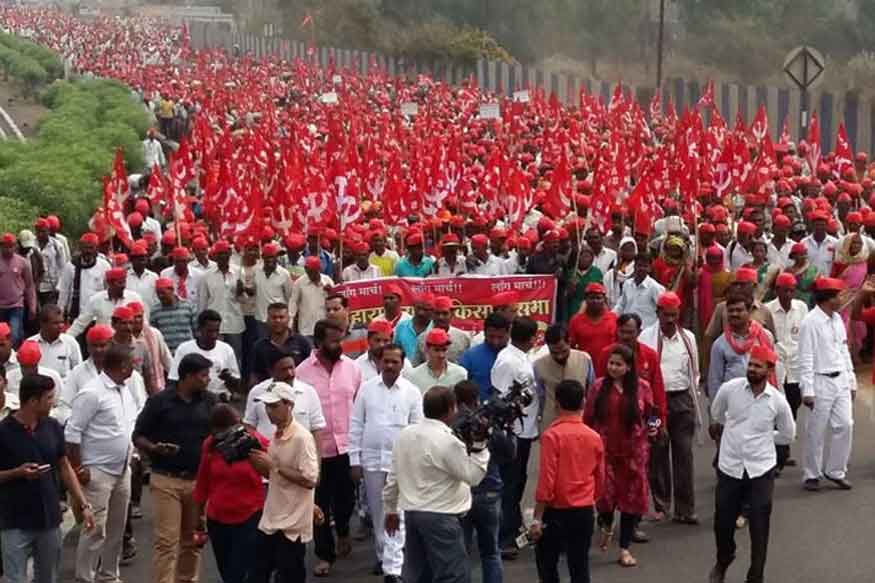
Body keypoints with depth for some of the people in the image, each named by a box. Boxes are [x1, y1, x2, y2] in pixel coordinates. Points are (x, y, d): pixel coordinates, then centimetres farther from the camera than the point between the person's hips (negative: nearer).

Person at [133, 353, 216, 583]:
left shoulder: (210, 401, 6)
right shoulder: (159, 401, -5)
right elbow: (138, 436, 0)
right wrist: (154, 448, -20)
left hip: (200, 479, 4)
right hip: (167, 480, -4)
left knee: (192, 539, 11)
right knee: (167, 540, -6)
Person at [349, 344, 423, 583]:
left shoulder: (412, 392, -2)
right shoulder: (366, 388, 2)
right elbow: (356, 426, 4)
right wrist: (354, 460, 1)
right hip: (371, 459, 2)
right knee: (378, 513, 13)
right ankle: (383, 555, 29)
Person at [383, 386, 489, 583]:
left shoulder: (404, 435, 6)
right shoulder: (448, 441, -17)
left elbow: (393, 477, 12)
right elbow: (473, 476, -11)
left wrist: (390, 509, 22)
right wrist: (479, 446, -4)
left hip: (411, 513, 8)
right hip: (440, 517, -8)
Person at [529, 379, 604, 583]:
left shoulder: (552, 435, -14)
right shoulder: (595, 437, 1)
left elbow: (546, 481, -16)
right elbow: (599, 479, 11)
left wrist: (537, 518, -12)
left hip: (556, 512, -4)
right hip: (585, 512, 4)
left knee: (547, 565, 10)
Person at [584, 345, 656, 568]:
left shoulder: (642, 387, 0)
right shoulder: (599, 386, -1)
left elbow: (650, 416, 12)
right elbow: (588, 419, 3)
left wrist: (652, 429, -8)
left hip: (633, 452, 1)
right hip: (605, 450, -1)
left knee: (631, 497, 4)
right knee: (604, 493, -10)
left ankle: (625, 549, 17)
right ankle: (606, 526, 26)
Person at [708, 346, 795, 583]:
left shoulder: (777, 401, -8)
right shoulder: (729, 389, -7)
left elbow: (787, 435, 10)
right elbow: (716, 413, 17)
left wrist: (763, 437, 9)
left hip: (761, 470, -1)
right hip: (729, 468, 1)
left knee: (759, 528, 3)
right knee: (723, 522, 12)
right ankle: (722, 562, 41)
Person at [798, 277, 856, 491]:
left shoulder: (837, 319, 9)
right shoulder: (810, 322, -13)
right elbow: (806, 358, -14)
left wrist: (851, 381, 15)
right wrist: (807, 390, -17)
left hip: (840, 380, 7)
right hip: (821, 382, -7)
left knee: (845, 425, 3)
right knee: (817, 432, 2)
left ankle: (835, 471, 17)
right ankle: (812, 475, 14)